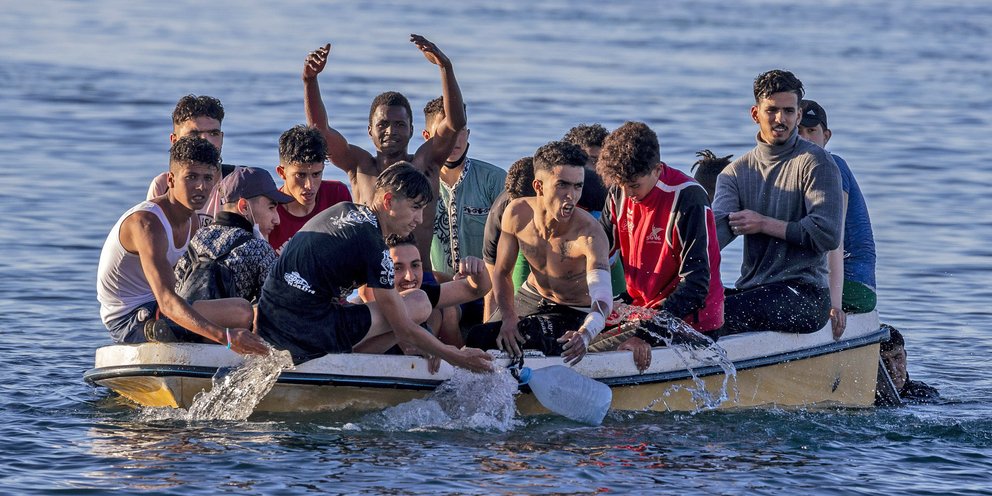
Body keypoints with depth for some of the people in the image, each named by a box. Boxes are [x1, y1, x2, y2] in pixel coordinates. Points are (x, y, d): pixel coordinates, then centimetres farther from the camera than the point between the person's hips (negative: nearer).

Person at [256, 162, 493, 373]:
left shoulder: (343, 210, 14)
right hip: (309, 334, -9)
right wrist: (457, 358, 3)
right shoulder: (373, 246, -12)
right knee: (420, 303, -4)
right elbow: (404, 331, -8)